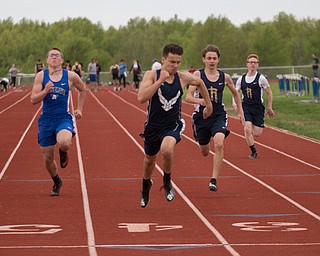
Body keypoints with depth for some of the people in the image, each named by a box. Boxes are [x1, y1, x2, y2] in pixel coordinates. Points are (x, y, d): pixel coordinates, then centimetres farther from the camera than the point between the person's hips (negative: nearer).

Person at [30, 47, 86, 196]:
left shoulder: (70, 76, -2)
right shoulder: (41, 76, -1)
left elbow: (82, 90, 18)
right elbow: (33, 100, -6)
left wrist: (79, 109, 14)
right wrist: (45, 91, -22)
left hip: (64, 118, -2)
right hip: (46, 120, 2)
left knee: (63, 143, -34)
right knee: (47, 158, 6)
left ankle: (63, 152, 6)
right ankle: (57, 183, 35)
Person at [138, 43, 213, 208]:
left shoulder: (183, 78, -8)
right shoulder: (152, 75, -15)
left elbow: (199, 83, 16)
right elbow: (141, 98, -31)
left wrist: (208, 104, 23)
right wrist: (160, 80, -33)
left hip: (173, 125, -1)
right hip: (153, 125, 1)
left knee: (166, 149, -33)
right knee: (149, 159, 22)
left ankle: (167, 182, -4)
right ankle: (146, 185, 56)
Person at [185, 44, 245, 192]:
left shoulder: (224, 77, 2)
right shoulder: (198, 75, -6)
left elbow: (235, 94, 20)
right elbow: (188, 97, -15)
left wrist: (241, 112, 18)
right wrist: (200, 101, -35)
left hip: (219, 116, 0)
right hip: (201, 116, 0)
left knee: (219, 144, -26)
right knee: (205, 152, 15)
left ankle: (214, 180, -21)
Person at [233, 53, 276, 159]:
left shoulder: (261, 78, -6)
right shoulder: (241, 79, 3)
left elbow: (269, 93, 3)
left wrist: (270, 108, 5)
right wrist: (234, 102, -7)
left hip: (258, 108, -1)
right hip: (246, 108, 2)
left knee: (257, 134, -4)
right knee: (247, 129, -18)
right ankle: (253, 152, -3)